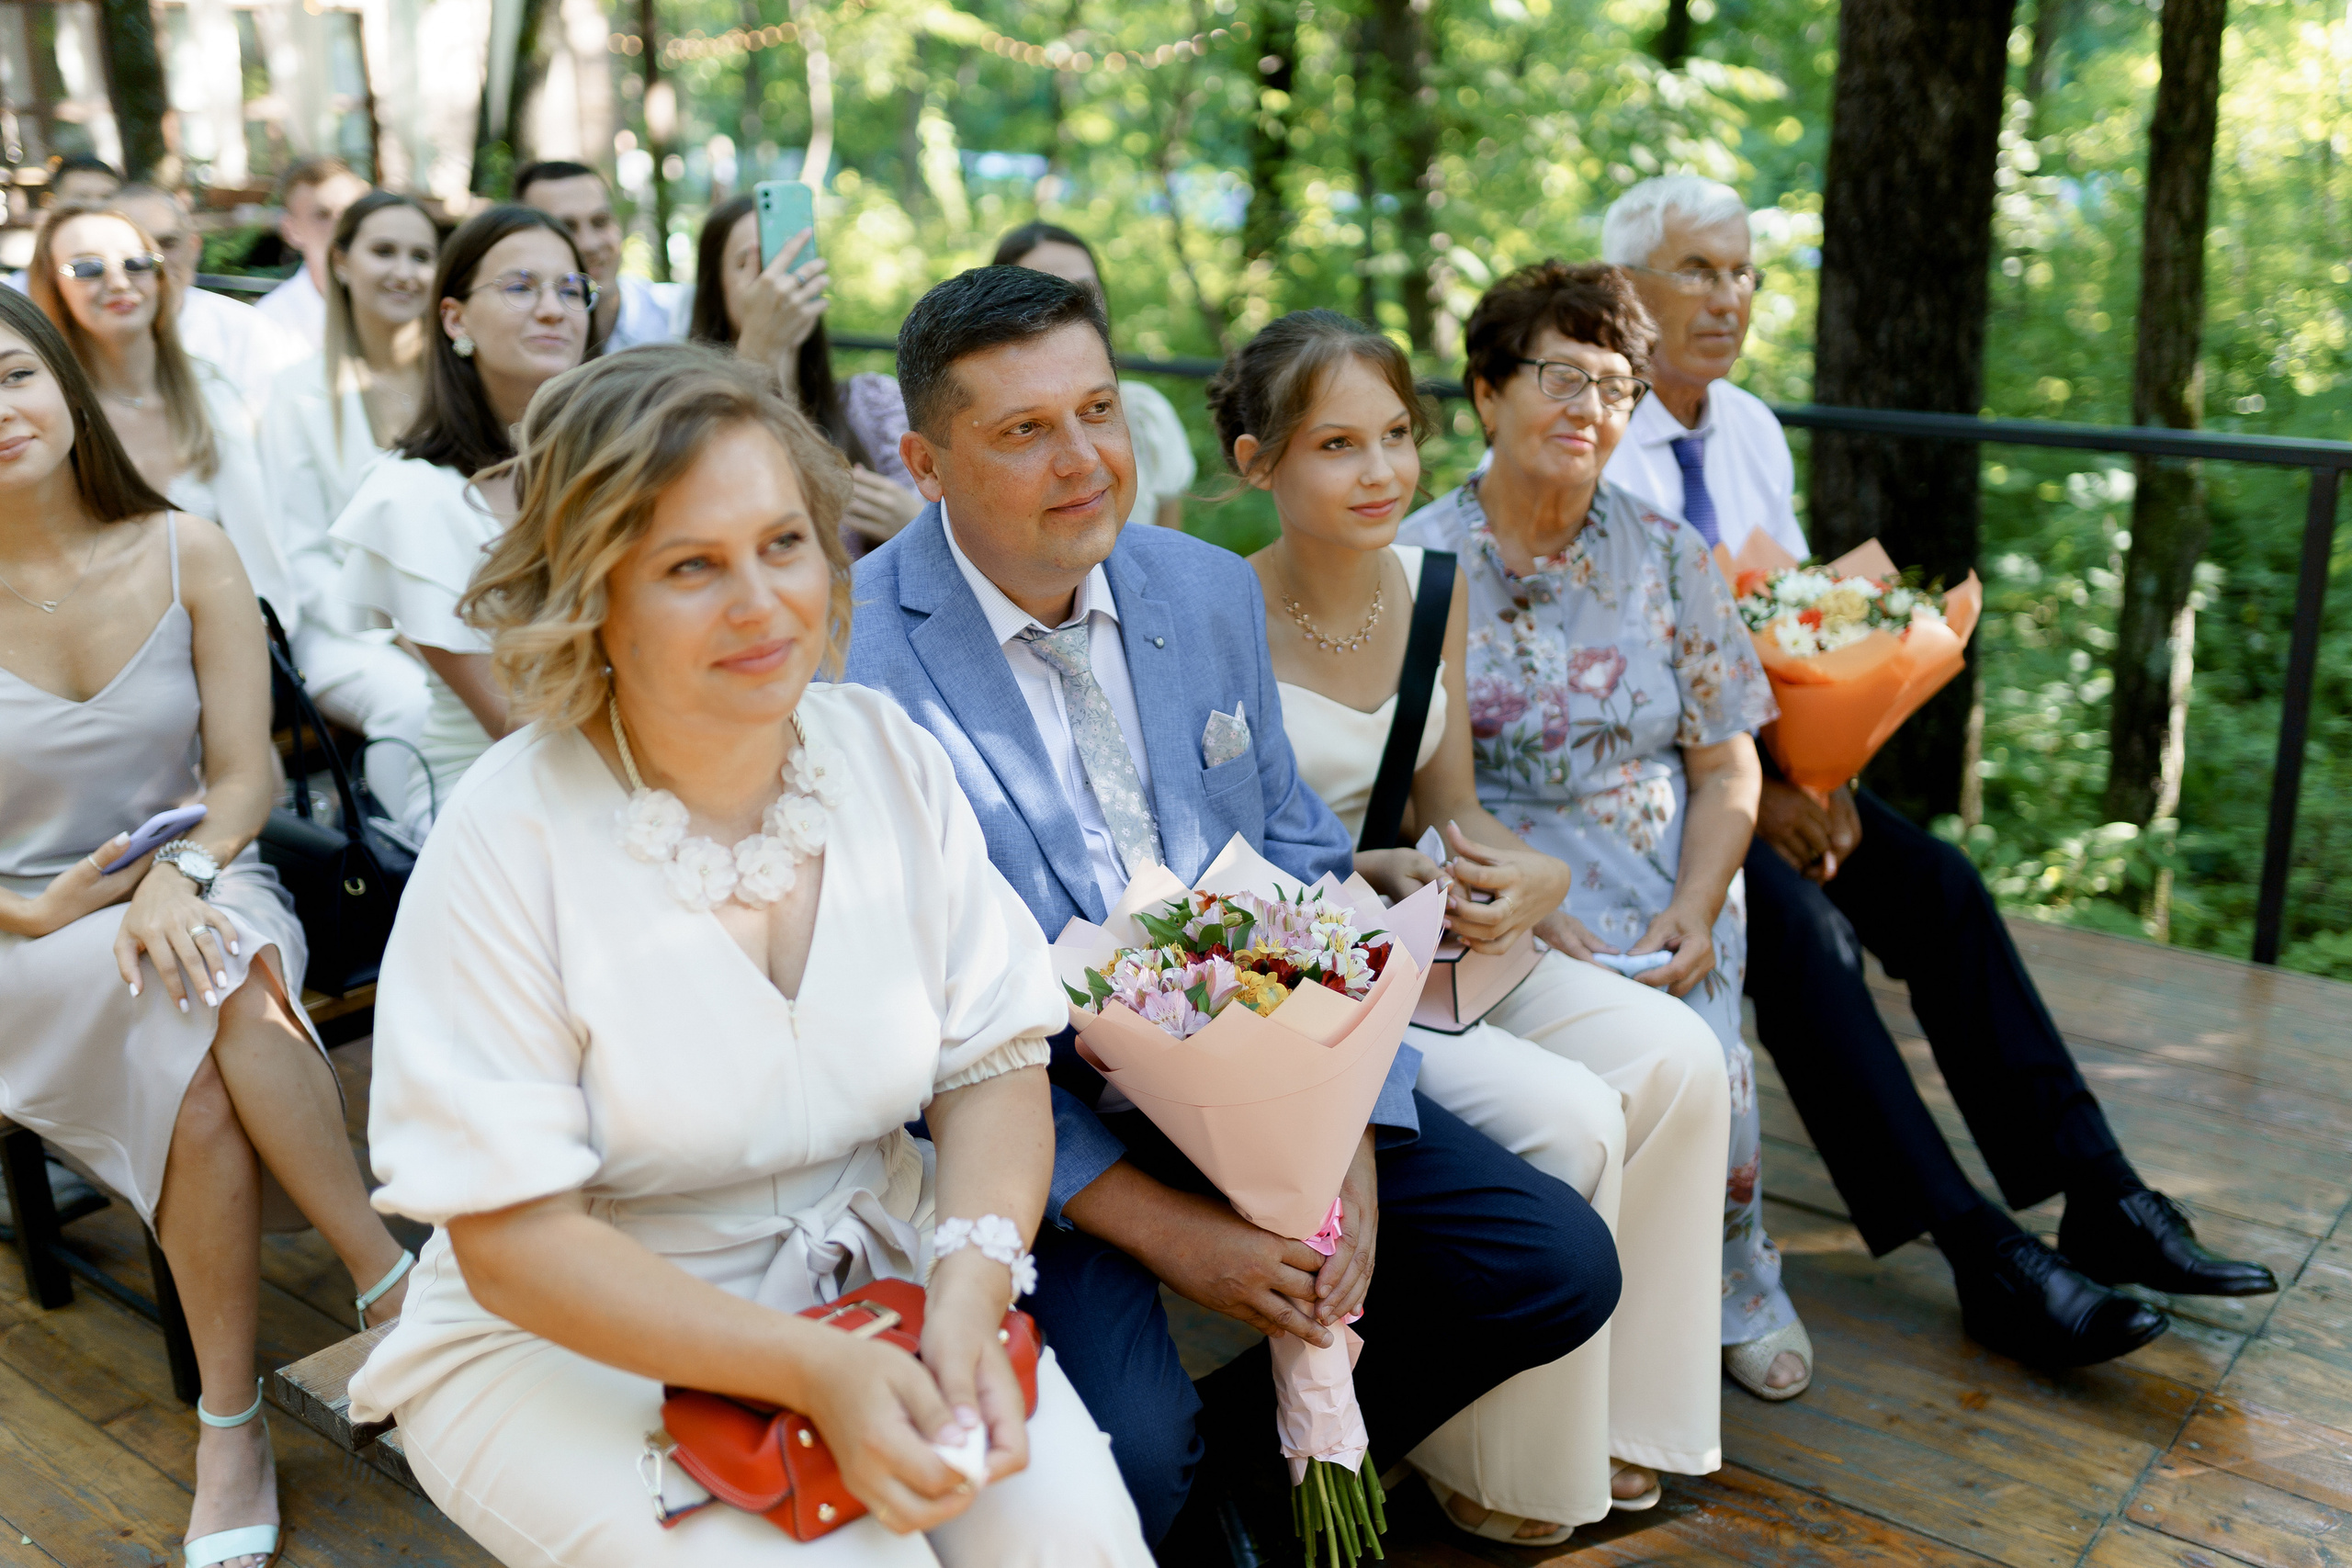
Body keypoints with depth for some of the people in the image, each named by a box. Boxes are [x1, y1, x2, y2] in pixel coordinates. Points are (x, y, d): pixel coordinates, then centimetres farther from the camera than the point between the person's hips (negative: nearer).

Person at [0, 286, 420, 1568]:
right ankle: (397, 1287, -24)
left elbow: (245, 771, -3)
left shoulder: (187, 556, 0)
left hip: (199, 896, 1)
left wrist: (181, 870, -22)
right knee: (212, 993, -35)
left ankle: (231, 1427, -22)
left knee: (200, 1053, -34)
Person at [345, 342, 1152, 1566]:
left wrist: (970, 1292, -22)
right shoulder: (510, 840, -18)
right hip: (574, 1341, -3)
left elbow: (995, 1063, -3)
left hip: (877, 1272, 4)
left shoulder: (891, 756, -4)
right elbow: (513, 1238, -18)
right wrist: (813, 1372, -26)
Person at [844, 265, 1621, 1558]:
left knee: (1561, 1266, -2)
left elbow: (1302, 870, 7)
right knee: (1124, 1462, -27)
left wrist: (1345, 1150, -7)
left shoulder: (1209, 590, 3)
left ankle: (1242, 1451, 17)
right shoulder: (849, 662, -15)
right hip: (1030, 1118, -5)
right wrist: (1159, 1225, -18)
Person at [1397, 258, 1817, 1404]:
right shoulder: (1417, 566, 0)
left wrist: (1694, 912, -9)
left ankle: (1734, 1293, 8)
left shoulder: (1668, 557, 9)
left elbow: (1727, 768, 8)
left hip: (1671, 890, 3)